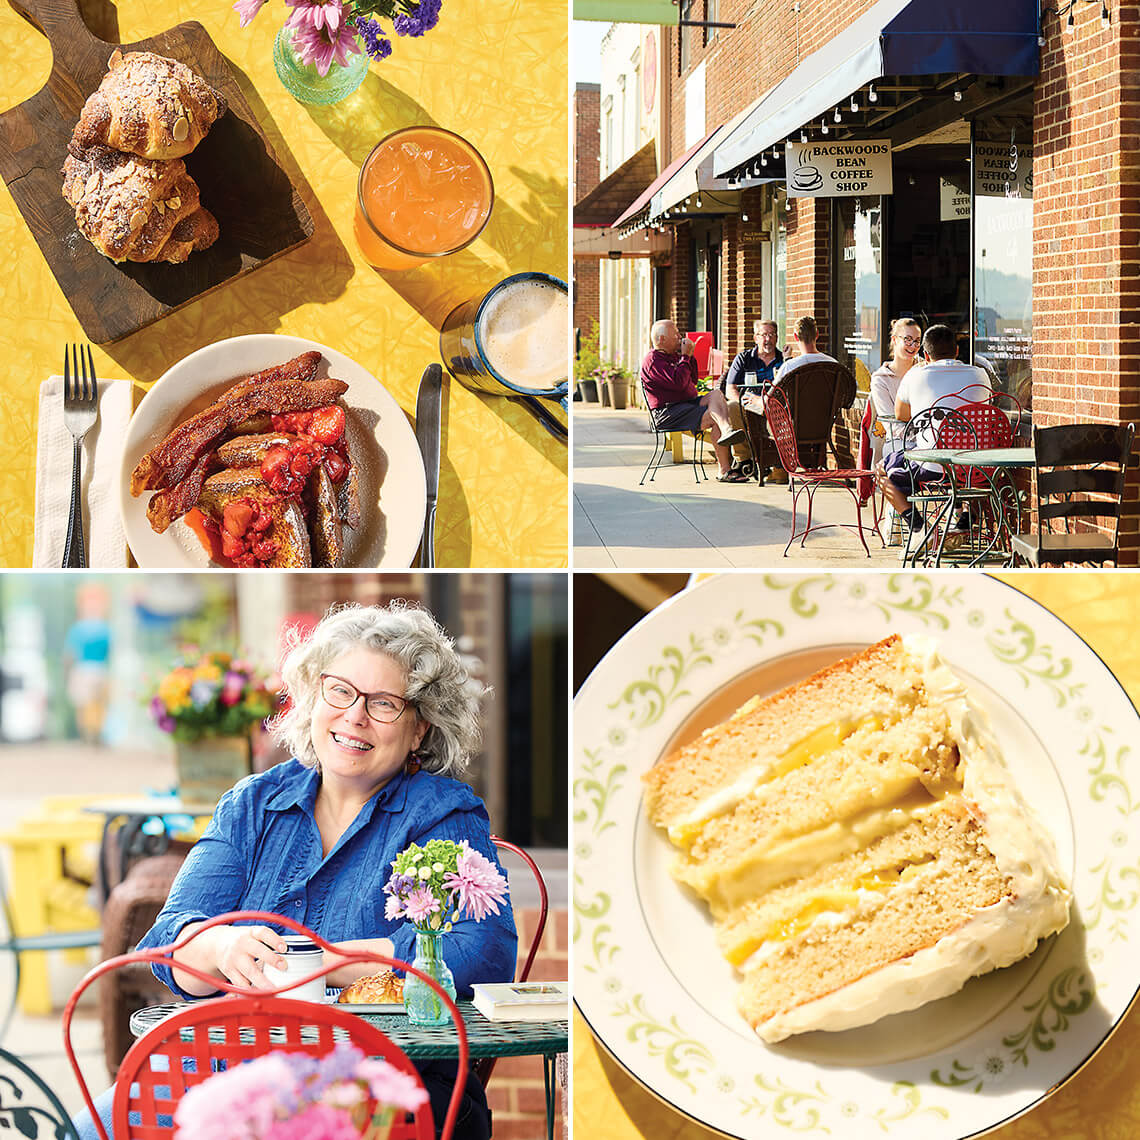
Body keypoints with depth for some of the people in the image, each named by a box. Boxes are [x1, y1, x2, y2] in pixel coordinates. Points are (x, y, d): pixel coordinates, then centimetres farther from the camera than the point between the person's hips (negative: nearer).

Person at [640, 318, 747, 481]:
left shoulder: (672, 355, 22)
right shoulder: (653, 360, -11)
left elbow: (693, 380, 24)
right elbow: (678, 383, -22)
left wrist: (690, 356, 10)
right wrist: (685, 357, -11)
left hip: (688, 403, 9)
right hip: (667, 414, -9)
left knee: (716, 393, -19)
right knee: (714, 418, -25)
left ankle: (727, 431, -41)